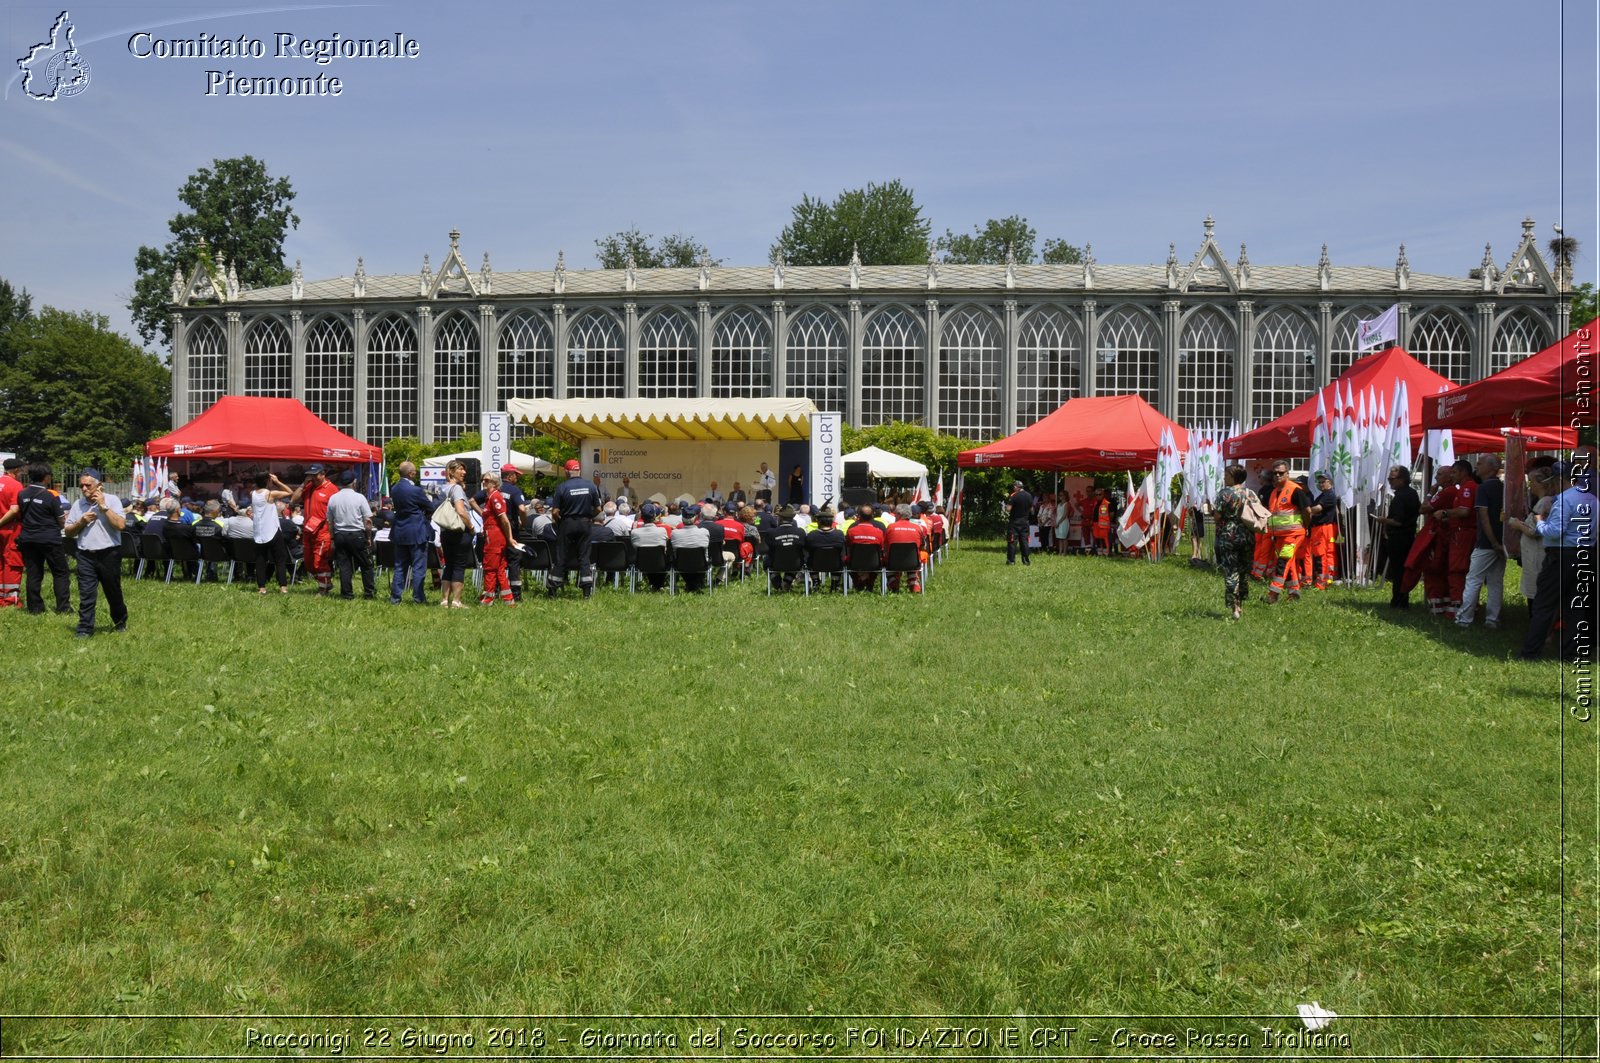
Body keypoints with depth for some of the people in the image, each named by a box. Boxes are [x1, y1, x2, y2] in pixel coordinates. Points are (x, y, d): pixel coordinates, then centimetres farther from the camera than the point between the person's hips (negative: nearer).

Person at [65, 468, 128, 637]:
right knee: (86, 595, -2)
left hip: (109, 554, -3)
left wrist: (103, 506, -17)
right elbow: (68, 532, 11)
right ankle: (85, 629, 1)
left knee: (113, 592, 11)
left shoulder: (112, 500, -4)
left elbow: (120, 524, -17)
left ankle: (120, 622, 32)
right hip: (85, 555, 3)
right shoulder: (78, 505, 8)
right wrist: (81, 522, -7)